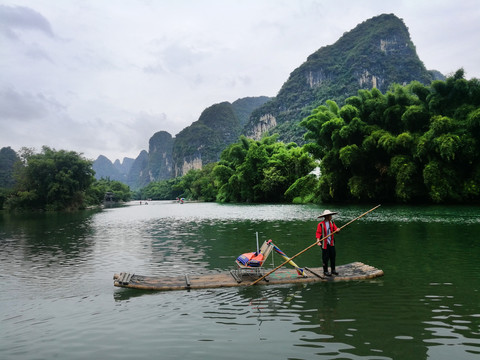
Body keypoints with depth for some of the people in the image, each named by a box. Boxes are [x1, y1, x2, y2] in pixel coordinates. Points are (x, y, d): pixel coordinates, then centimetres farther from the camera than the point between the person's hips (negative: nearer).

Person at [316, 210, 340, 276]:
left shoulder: (332, 223, 9)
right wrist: (318, 240, -25)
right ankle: (325, 271, 13)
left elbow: (336, 229, 2)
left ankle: (333, 270, 24)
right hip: (324, 244, -6)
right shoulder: (320, 224, -10)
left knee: (333, 256, 10)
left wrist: (337, 230, -22)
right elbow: (318, 233, -12)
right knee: (325, 258, 0)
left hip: (331, 243, 6)